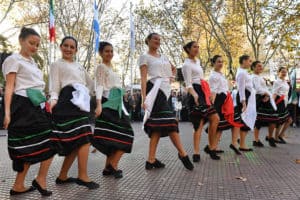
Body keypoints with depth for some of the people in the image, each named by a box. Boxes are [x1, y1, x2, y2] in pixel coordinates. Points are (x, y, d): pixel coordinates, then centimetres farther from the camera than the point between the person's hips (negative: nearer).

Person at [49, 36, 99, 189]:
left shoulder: (79, 66, 27)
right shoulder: (56, 65, 8)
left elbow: (91, 83, 33)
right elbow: (55, 85, -4)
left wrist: (86, 95, 18)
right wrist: (54, 100, -22)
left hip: (80, 103, 7)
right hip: (68, 102, -7)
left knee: (76, 141, 5)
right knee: (83, 138, -16)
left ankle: (62, 176, 16)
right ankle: (83, 176, -10)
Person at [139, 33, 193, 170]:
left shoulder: (163, 57, 23)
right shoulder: (145, 57, 3)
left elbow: (173, 69, 39)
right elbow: (143, 78, -7)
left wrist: (171, 78, 18)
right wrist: (144, 98, -17)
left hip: (165, 90, 7)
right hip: (155, 90, -7)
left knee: (158, 124, 2)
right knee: (169, 122, -13)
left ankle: (151, 160, 6)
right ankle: (182, 154, -6)